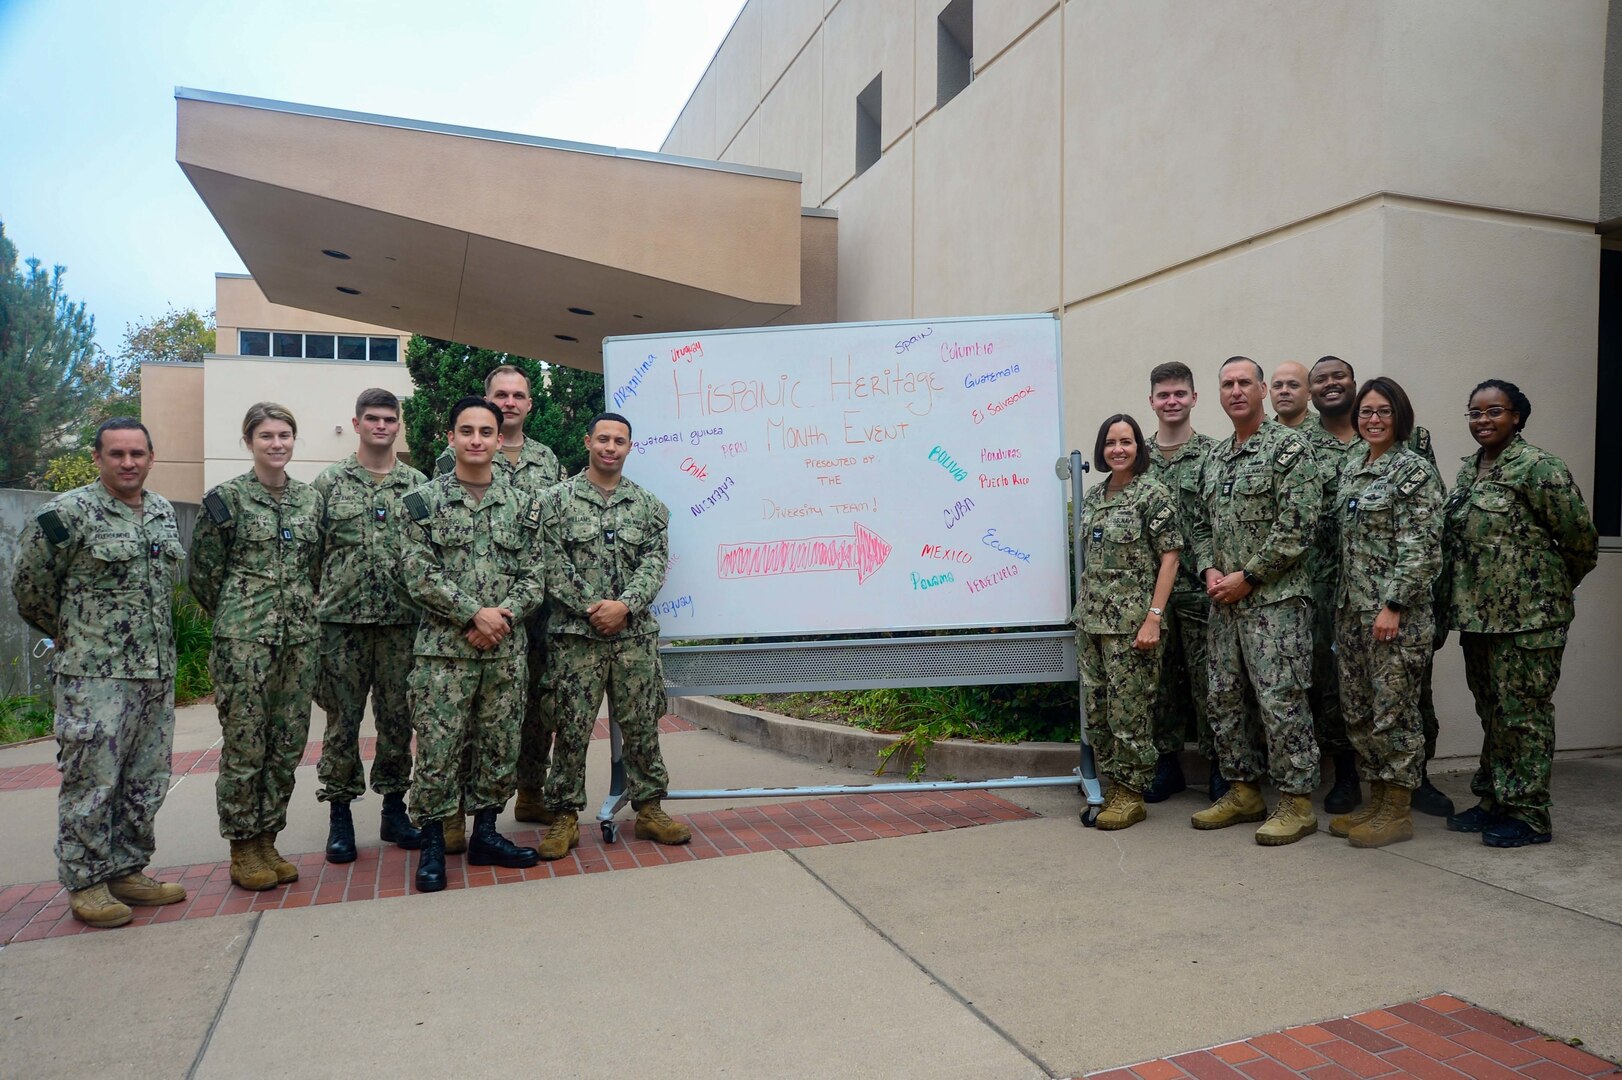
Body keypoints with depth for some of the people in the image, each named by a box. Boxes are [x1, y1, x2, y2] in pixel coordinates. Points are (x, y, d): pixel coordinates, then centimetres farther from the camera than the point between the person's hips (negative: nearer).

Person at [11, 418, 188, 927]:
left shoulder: (164, 512, 11)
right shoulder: (67, 513, -9)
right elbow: (30, 589, -3)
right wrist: (78, 639, 7)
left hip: (158, 673, 6)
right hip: (94, 676, -6)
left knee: (146, 782, 12)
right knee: (92, 782, 1)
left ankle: (126, 872, 25)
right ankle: (85, 884, 14)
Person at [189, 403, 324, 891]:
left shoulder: (311, 498, 10)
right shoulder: (226, 498, -3)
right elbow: (204, 573, 2)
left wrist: (297, 609, 13)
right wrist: (240, 617, 8)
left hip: (301, 633, 5)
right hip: (243, 637, -4)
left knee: (288, 743, 8)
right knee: (244, 744, 0)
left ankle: (267, 840, 22)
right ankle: (242, 849, 15)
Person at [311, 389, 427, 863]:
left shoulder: (419, 485, 7)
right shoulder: (329, 482, 3)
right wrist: (313, 601, -3)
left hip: (402, 622, 1)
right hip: (343, 621, -1)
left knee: (398, 719, 8)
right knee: (342, 721, 5)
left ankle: (394, 809, 22)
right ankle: (340, 814, 18)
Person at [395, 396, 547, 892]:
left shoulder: (522, 505, 9)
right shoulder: (423, 501, 1)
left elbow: (534, 576, 4)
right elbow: (417, 573, -7)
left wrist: (504, 616, -12)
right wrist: (474, 613, -15)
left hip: (506, 650, 3)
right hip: (443, 649, -3)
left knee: (500, 747, 10)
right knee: (437, 749, 0)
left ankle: (485, 833, 25)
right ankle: (432, 843, 15)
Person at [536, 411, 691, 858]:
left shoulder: (648, 505, 9)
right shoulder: (559, 499, 2)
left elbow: (655, 563, 0)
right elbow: (553, 565, -5)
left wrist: (624, 605, -15)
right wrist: (592, 608, -13)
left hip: (635, 634, 2)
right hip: (576, 635, -2)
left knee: (642, 725, 8)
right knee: (572, 727, 3)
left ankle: (649, 809, 21)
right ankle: (565, 816, 16)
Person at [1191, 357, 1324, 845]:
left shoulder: (1288, 447, -8)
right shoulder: (1215, 456, 16)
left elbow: (1296, 525, -16)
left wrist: (1247, 577, -15)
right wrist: (1209, 570, 1)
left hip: (1274, 598, -8)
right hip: (1224, 599, 8)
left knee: (1280, 699, -5)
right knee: (1225, 697, 11)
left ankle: (1297, 801, 6)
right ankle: (1244, 791, 23)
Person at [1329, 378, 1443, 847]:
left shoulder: (1415, 470, -9)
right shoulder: (1351, 467, 14)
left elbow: (1421, 547, -15)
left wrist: (1394, 606, -20)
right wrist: (1341, 601, 15)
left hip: (1394, 609, -8)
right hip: (1352, 606, 8)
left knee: (1394, 708, -1)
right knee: (1357, 709, 12)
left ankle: (1397, 811, 10)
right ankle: (1375, 802, 23)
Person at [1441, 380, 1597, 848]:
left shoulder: (1538, 468, -11)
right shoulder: (1468, 470, 13)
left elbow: (1580, 537, -8)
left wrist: (1553, 587, 5)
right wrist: (1461, 605, 15)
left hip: (1527, 616, -8)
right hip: (1477, 613, 8)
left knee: (1523, 712, -1)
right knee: (1491, 711, 15)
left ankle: (1529, 814, 9)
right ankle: (1493, 801, 26)